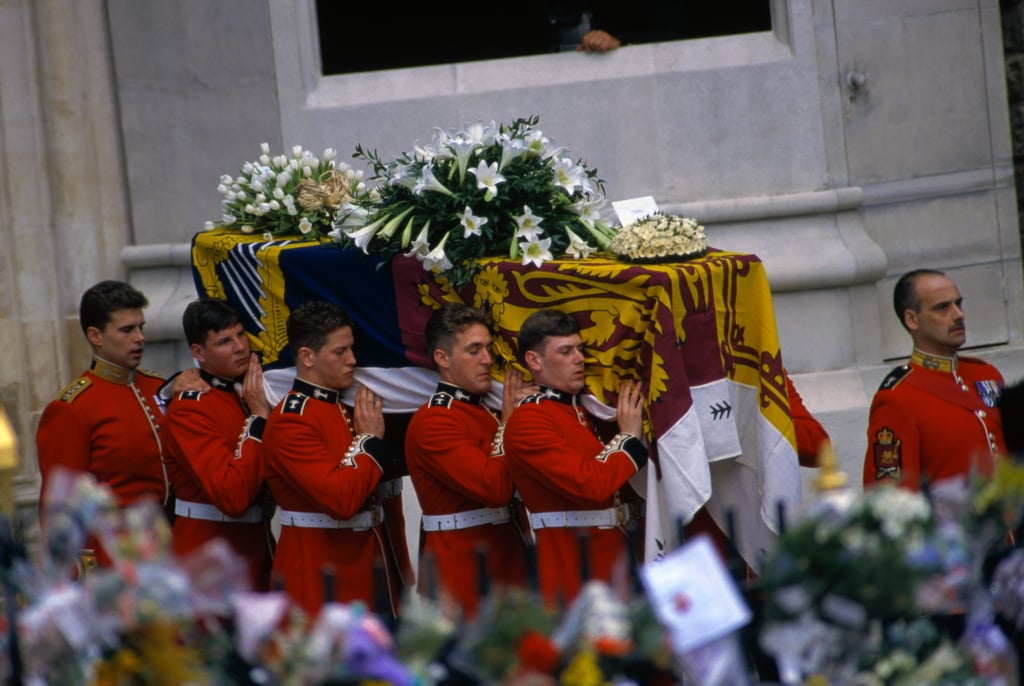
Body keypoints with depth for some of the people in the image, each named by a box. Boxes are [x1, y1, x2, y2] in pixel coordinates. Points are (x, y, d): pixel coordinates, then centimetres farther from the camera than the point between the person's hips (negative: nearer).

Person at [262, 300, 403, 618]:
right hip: (322, 577, -9)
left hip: (366, 566, 9)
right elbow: (341, 499, -24)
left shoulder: (344, 411, 12)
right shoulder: (291, 422, -15)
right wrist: (369, 440, -12)